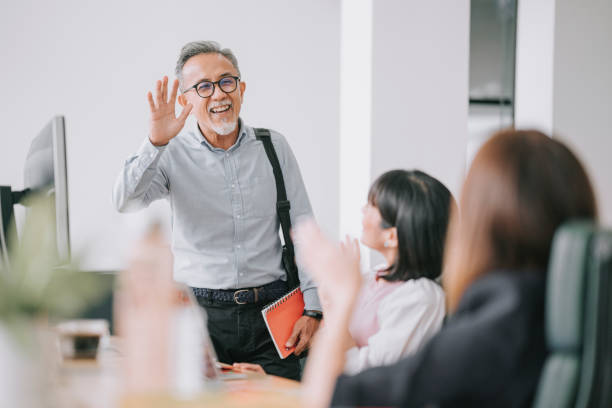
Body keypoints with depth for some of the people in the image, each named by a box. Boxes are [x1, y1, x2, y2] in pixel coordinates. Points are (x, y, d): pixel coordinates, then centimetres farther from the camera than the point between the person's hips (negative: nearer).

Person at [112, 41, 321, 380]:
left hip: (270, 313, 2)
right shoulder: (174, 153, 0)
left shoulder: (273, 147, 6)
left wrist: (313, 308, 0)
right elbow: (125, 202, -16)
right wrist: (155, 143, -29)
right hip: (201, 313, -1)